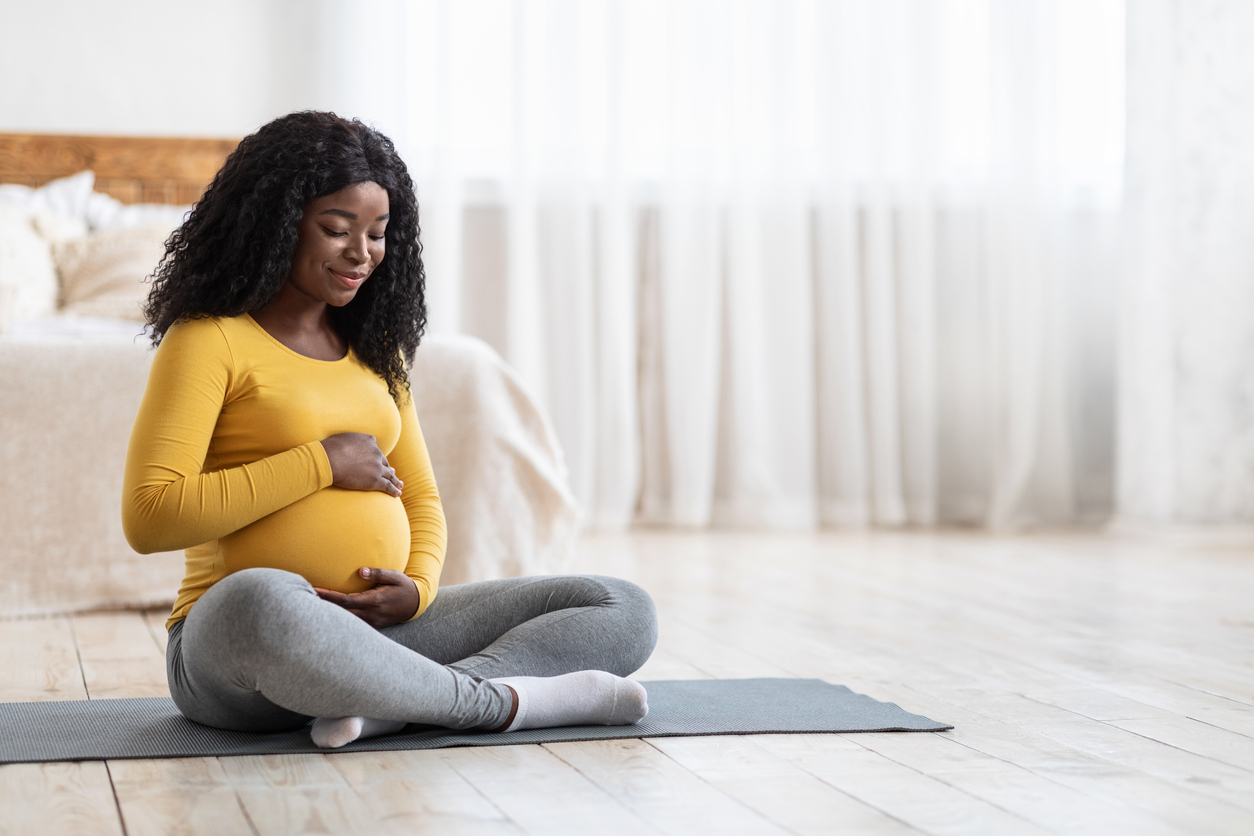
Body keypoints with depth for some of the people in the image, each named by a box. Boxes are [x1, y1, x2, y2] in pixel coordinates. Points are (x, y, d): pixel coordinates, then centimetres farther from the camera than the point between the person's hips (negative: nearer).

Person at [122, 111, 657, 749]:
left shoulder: (374, 348, 18)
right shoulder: (208, 342, -3)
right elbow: (147, 518, -14)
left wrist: (418, 587, -2)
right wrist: (322, 463, -12)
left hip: (381, 630, 7)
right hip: (232, 642, -6)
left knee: (624, 611, -6)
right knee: (259, 602, -44)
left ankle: (396, 705, -28)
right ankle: (506, 701, -25)